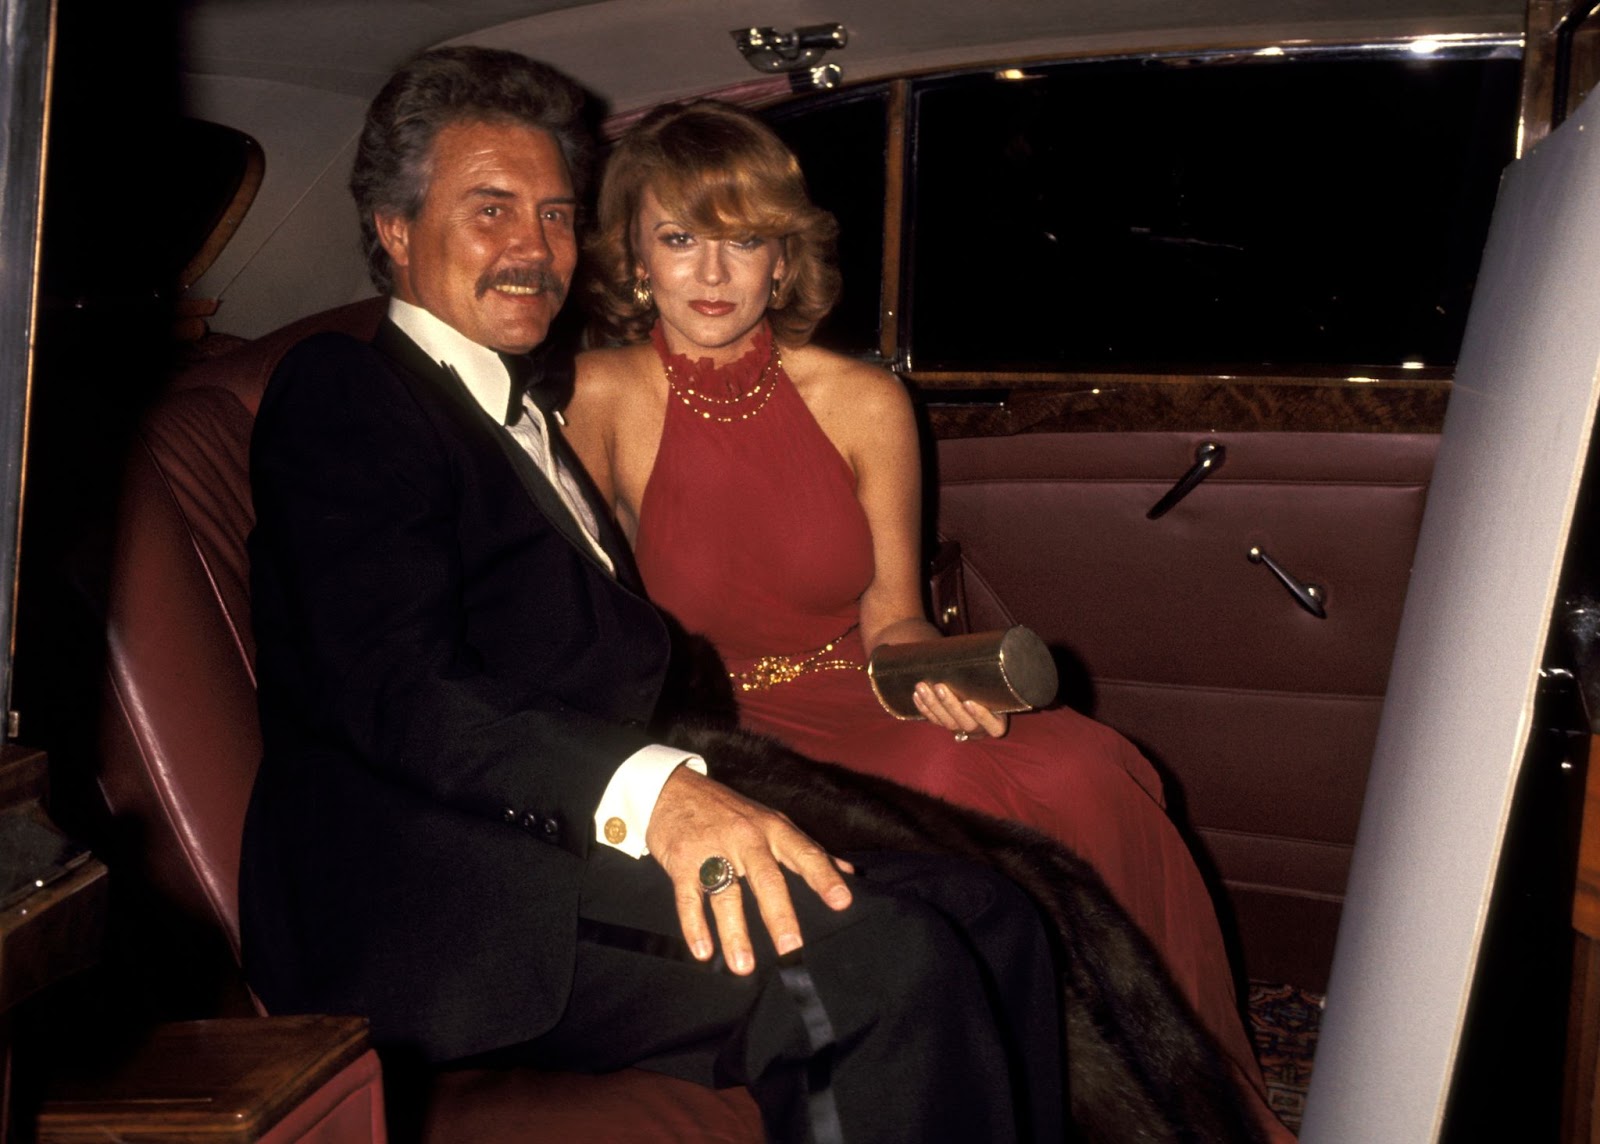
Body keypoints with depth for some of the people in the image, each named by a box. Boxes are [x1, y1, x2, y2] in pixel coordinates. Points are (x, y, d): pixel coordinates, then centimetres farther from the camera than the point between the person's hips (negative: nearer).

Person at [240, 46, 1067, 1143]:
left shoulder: (528, 419, 30)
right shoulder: (340, 389, 1)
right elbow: (402, 691, -15)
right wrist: (651, 791, -29)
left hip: (575, 847, 8)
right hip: (435, 898, -8)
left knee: (984, 915, -9)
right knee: (883, 960, -26)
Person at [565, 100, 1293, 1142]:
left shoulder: (864, 402, 2)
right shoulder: (602, 398, -5)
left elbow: (888, 614, 7)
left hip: (864, 703, 3)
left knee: (1083, 775, -28)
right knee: (951, 794, -34)